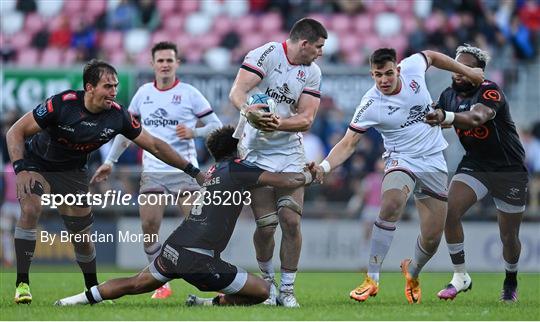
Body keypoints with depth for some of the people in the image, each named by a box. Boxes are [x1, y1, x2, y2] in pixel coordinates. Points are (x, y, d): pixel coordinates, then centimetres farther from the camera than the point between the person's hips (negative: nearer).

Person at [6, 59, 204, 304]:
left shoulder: (118, 116, -17)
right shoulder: (62, 104, -30)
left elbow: (154, 146, -6)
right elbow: (15, 132, -24)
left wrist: (192, 171, -8)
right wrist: (21, 169, -37)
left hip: (72, 171, 4)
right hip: (36, 163, -3)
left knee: (82, 237, 3)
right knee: (30, 209, -29)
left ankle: (93, 288, 29)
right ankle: (22, 284, -22)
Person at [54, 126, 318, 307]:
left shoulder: (214, 171, 22)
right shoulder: (236, 168, -3)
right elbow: (285, 181, -8)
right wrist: (309, 175, 11)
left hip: (173, 248, 8)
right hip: (199, 258, -8)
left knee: (135, 284, 28)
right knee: (262, 291, -2)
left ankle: (85, 298, 24)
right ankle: (212, 305, -5)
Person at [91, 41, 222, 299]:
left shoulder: (190, 93, -1)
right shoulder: (143, 93, 10)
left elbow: (216, 126, 1)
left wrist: (194, 132, -17)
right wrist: (110, 161, 17)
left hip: (185, 171, -3)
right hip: (152, 172, 3)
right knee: (149, 227, -7)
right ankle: (162, 285, 6)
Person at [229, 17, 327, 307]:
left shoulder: (312, 72, 5)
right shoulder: (266, 54, -9)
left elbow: (306, 119, -3)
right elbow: (237, 92, -18)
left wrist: (279, 123, -23)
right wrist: (248, 110, -39)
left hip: (289, 153, 3)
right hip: (255, 152, -3)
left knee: (291, 220, -10)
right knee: (266, 225, -7)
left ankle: (287, 289, 2)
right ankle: (267, 281, 18)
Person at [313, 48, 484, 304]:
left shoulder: (412, 67, -9)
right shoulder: (370, 106, -18)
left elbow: (431, 56, 14)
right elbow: (348, 143, -17)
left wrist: (466, 71, 20)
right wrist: (324, 166, -34)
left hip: (433, 162, 3)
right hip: (401, 160, -3)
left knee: (432, 238, 0)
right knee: (391, 204, -36)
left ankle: (412, 272, 36)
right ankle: (372, 279, -28)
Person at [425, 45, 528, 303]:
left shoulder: (490, 92, -23)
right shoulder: (449, 96, -2)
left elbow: (477, 117, -44)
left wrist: (446, 117, -63)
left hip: (509, 170, -5)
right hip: (474, 164, 5)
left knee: (509, 237, 4)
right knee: (449, 212, -20)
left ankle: (511, 282, 33)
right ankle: (460, 277, -8)